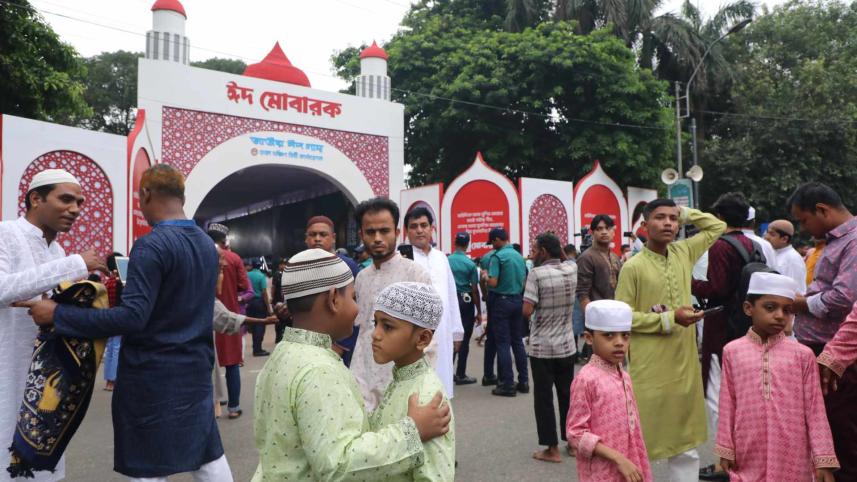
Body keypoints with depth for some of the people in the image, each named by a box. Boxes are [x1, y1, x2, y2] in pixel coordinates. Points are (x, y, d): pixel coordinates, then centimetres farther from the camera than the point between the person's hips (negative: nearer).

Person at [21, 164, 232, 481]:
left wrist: (58, 315, -17)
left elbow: (132, 318, -24)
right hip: (197, 369, 7)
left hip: (153, 376, -7)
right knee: (207, 453, 16)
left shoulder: (152, 246, -18)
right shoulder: (207, 244, 6)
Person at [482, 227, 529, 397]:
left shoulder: (497, 256, -13)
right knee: (518, 341, 13)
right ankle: (523, 381, 17)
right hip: (518, 300, 7)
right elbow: (524, 282, 14)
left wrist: (485, 277, 0)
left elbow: (493, 283, -19)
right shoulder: (519, 256, 9)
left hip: (501, 301, -6)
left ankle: (508, 385, 0)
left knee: (503, 343, -2)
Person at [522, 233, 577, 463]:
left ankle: (552, 449, 9)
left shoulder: (536, 274, -16)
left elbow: (527, 311, -18)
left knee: (543, 397, 5)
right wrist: (538, 260, 20)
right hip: (567, 345, 5)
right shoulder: (572, 270, 0)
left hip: (541, 347, -5)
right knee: (567, 394, 16)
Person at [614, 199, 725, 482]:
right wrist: (669, 319, -16)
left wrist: (683, 212, 7)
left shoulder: (683, 253, 6)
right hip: (649, 369, -6)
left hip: (685, 365, 6)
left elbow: (718, 226, 19)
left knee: (686, 446, 16)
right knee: (640, 445, 4)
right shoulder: (633, 267, -11)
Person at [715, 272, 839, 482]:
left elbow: (815, 410, 1)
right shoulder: (733, 351, -1)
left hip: (792, 458, 0)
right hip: (749, 456, 0)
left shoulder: (803, 355, -2)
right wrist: (726, 449, 5)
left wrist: (823, 459, -1)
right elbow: (728, 406, 4)